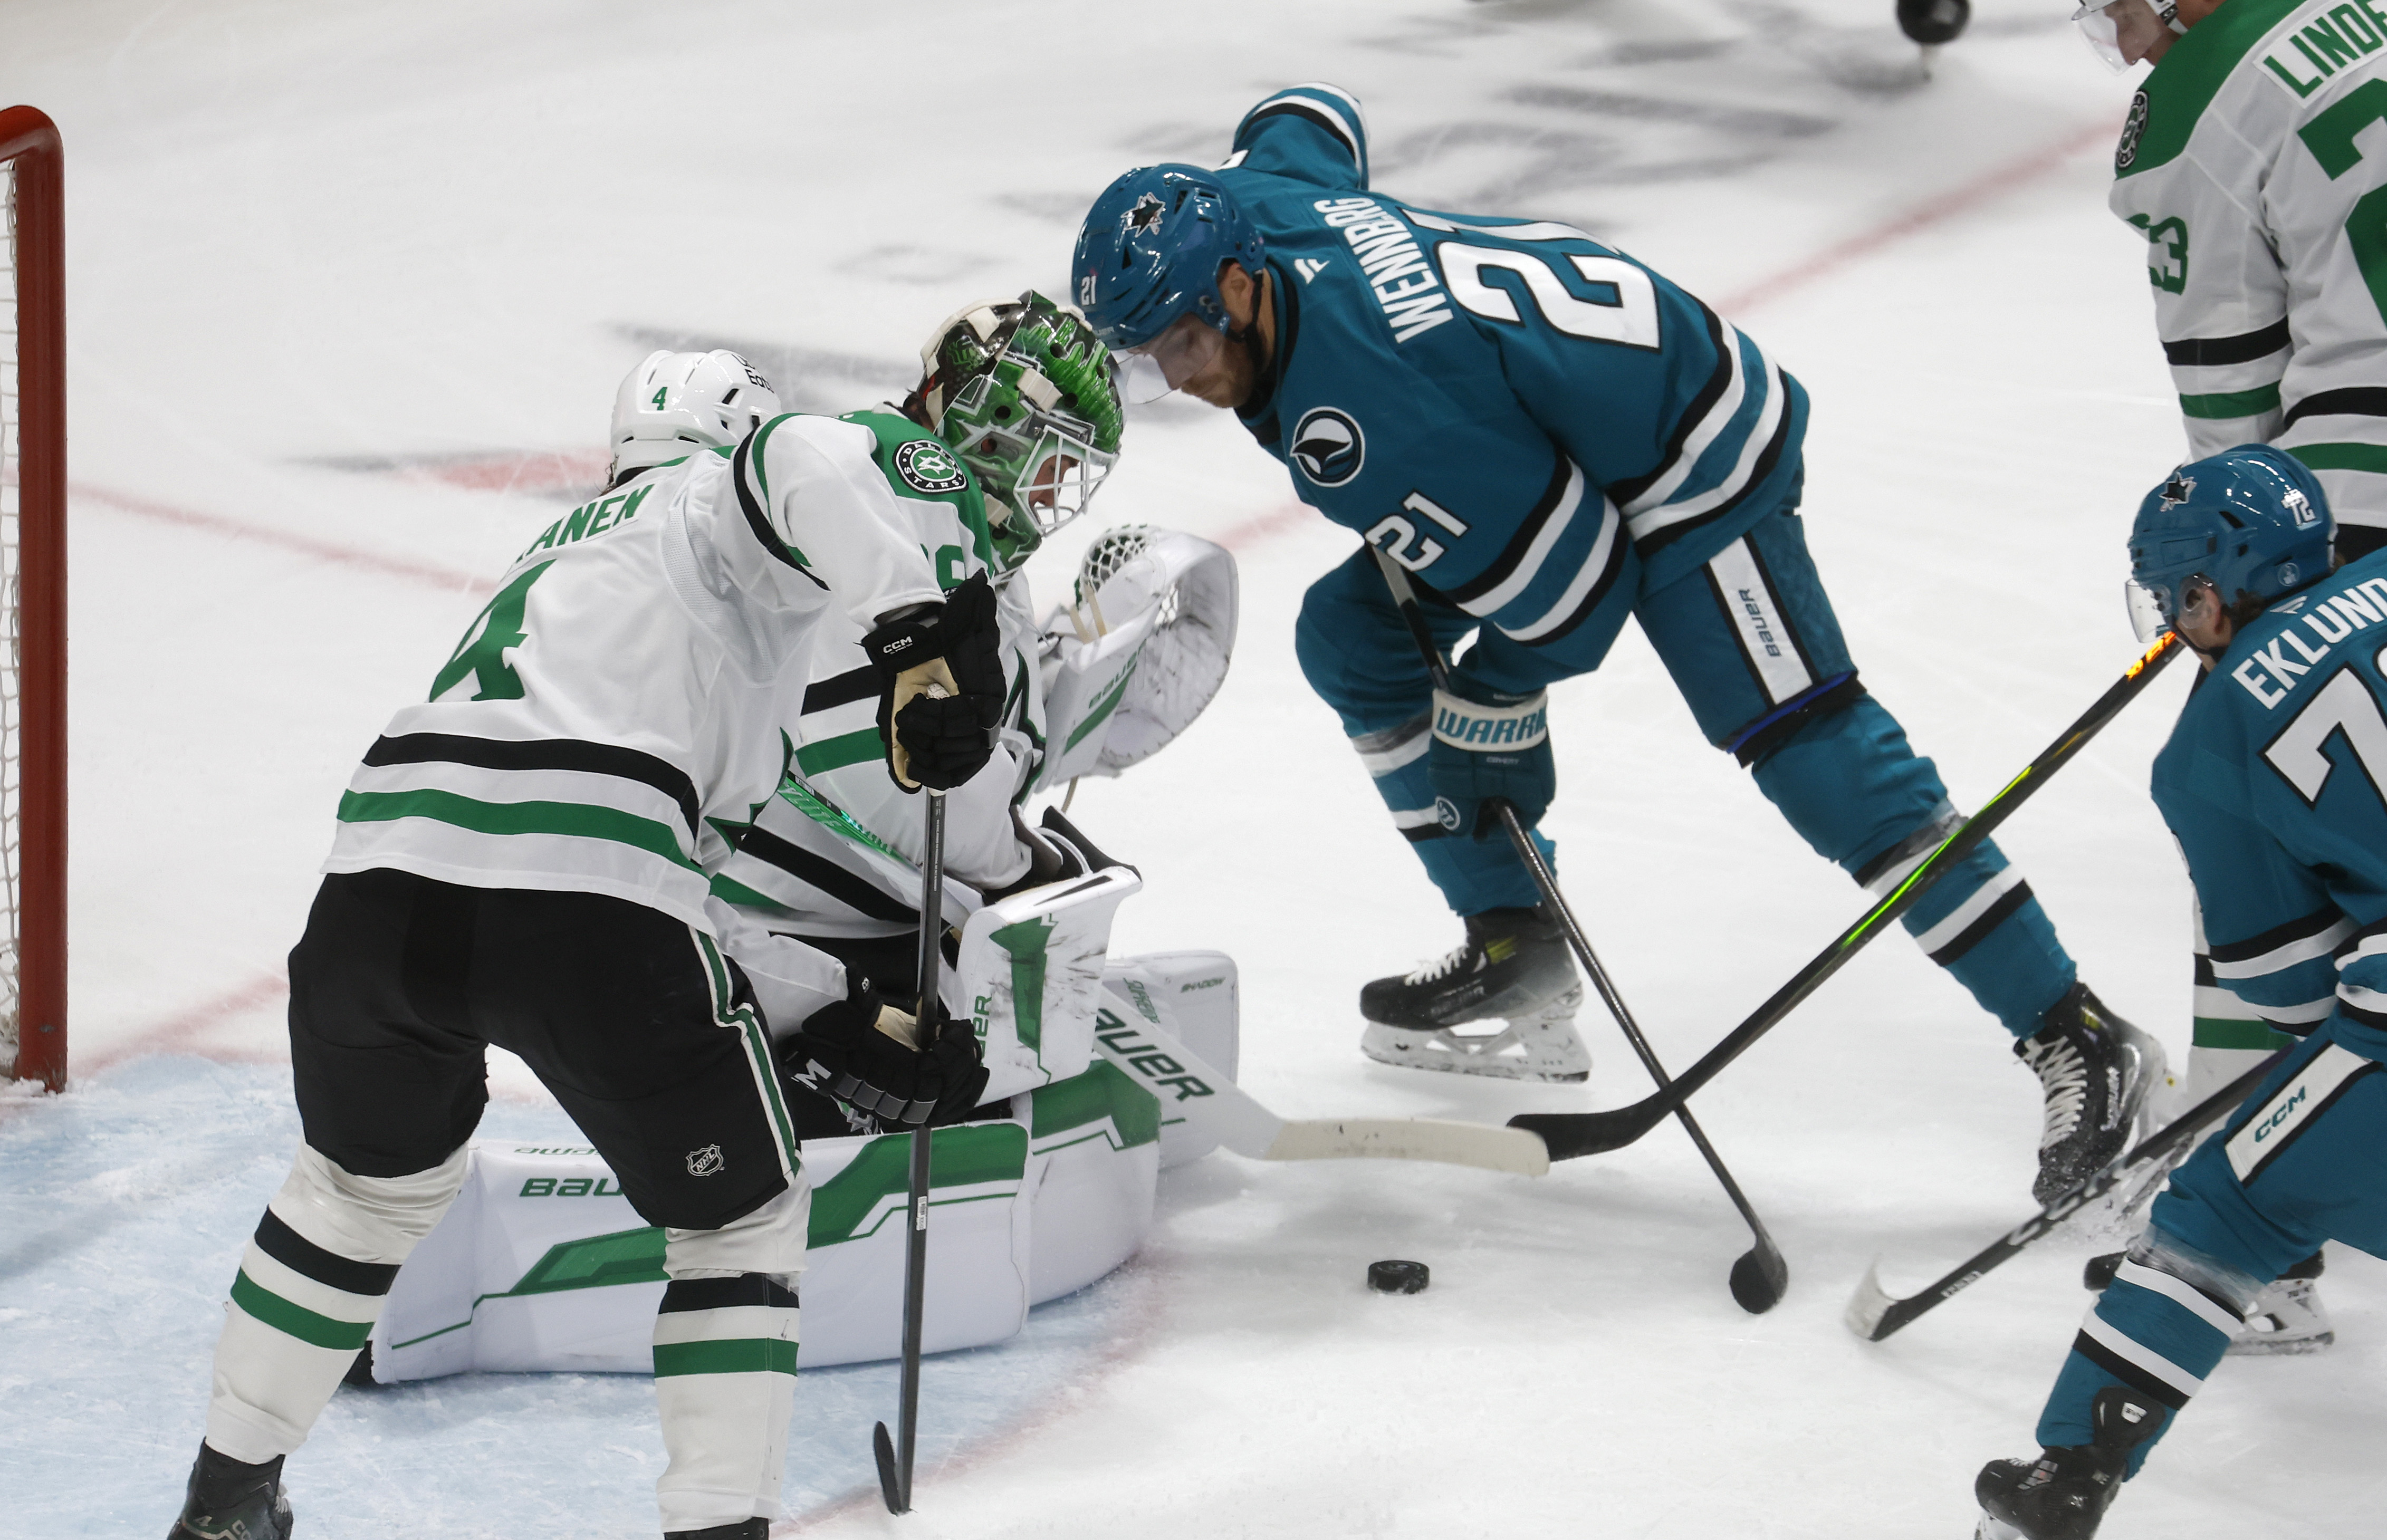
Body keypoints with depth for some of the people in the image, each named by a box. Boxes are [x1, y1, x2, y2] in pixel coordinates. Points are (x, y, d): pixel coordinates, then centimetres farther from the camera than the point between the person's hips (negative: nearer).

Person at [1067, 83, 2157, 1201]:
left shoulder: (1356, 419, -34)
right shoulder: (1255, 192, -11)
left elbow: (1569, 584, -27)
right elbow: (1309, 115, 16)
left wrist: (1483, 736, -12)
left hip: (1687, 462, -11)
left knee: (1809, 748, -18)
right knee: (1349, 635, 8)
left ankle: (2077, 1040, -17)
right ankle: (1514, 944, 15)